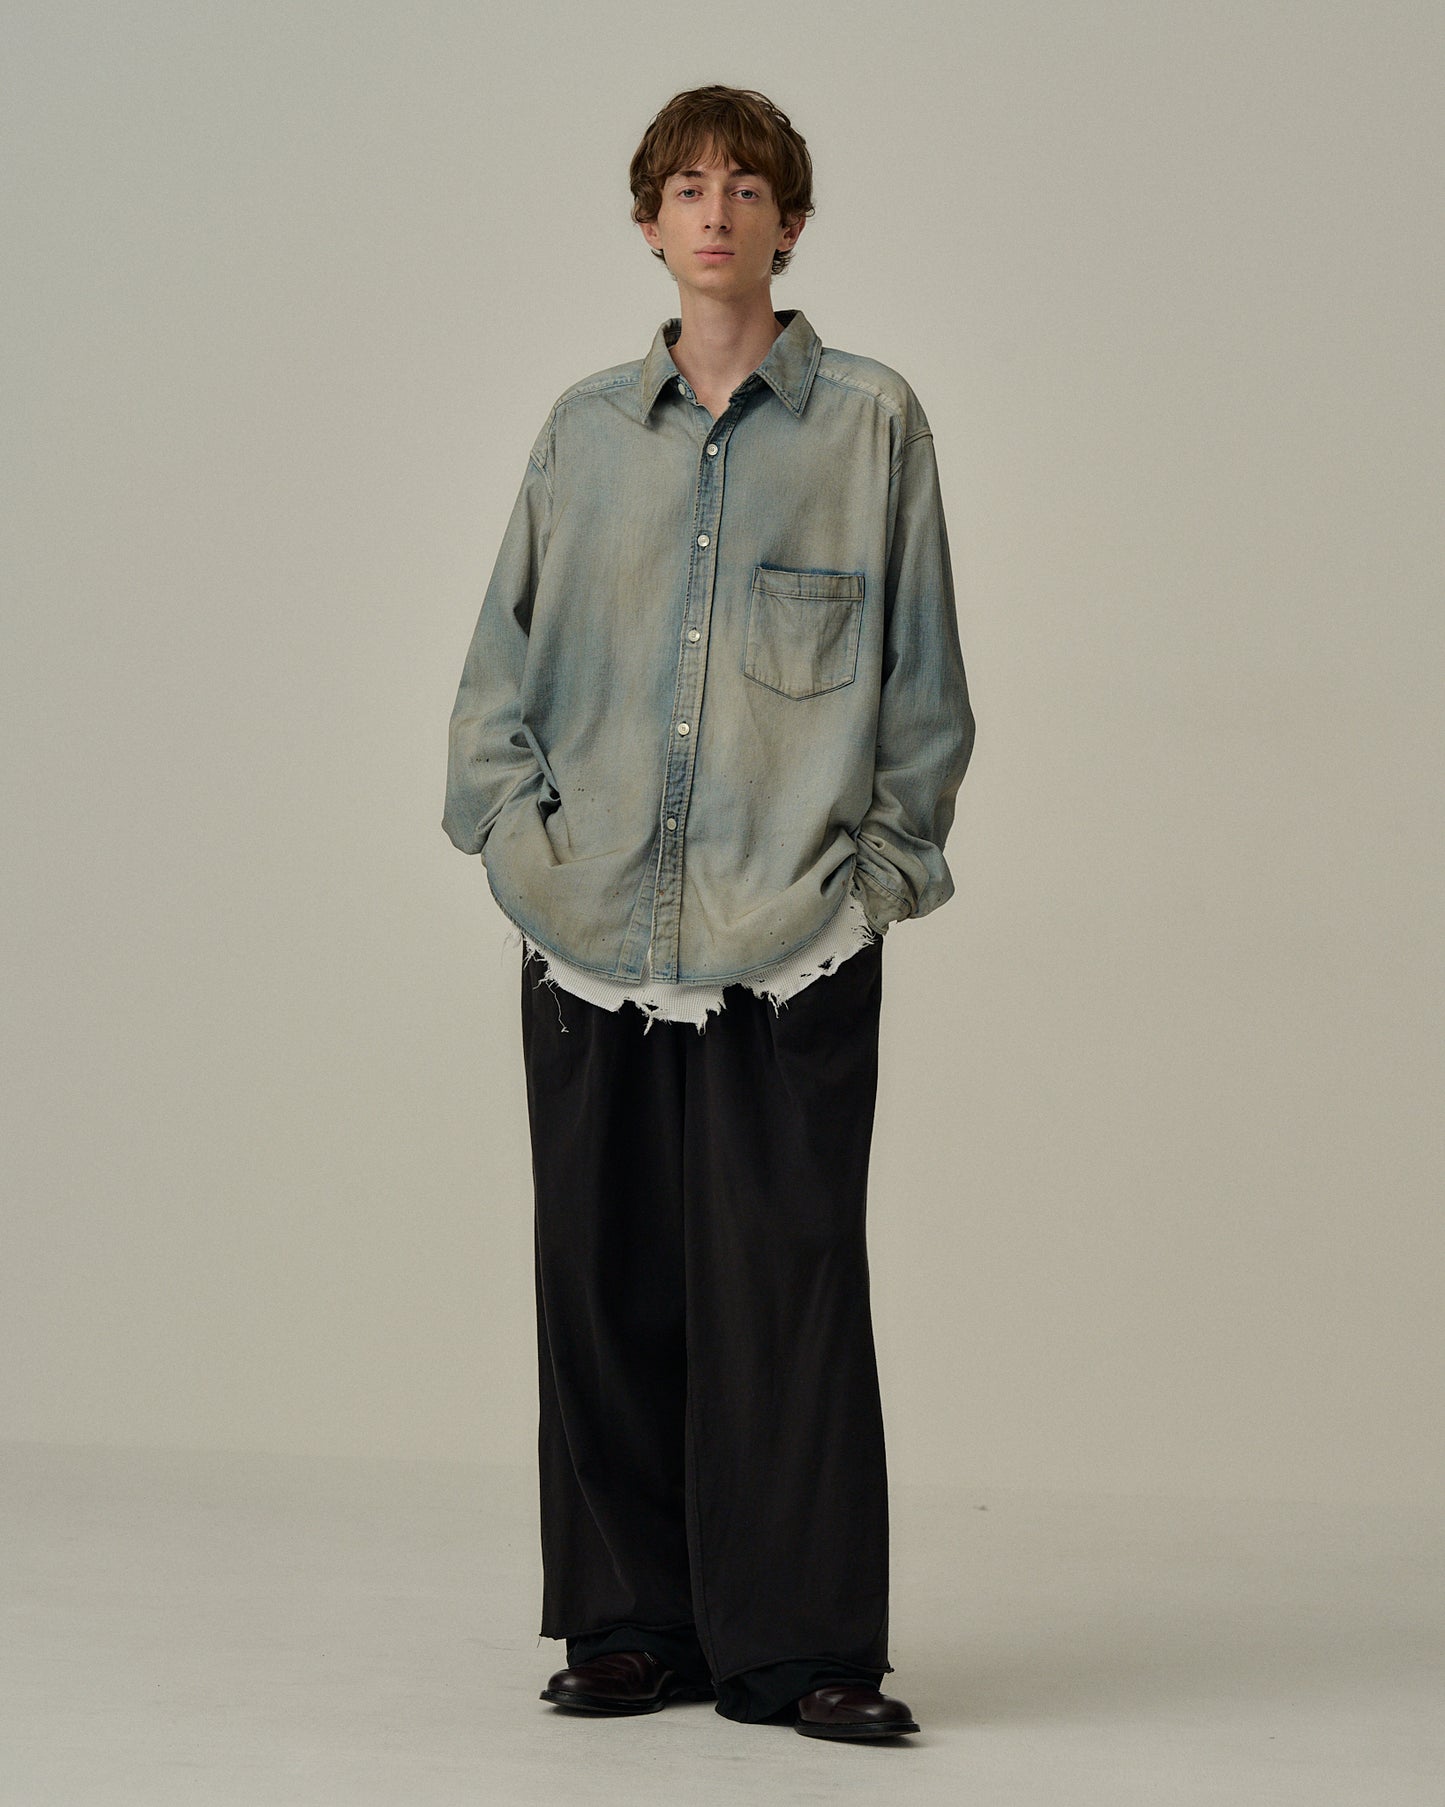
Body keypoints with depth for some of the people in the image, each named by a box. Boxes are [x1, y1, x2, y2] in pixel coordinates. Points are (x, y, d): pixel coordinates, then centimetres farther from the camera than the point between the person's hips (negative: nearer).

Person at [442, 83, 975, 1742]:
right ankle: (632, 1624, 15)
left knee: (788, 1282, -5)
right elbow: (503, 659, 16)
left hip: (792, 937, -3)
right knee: (606, 1281, 6)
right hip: (591, 927, 3)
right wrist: (515, 825, 3)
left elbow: (922, 684, 6)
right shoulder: (583, 431, 12)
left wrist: (878, 860, -2)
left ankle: (802, 1645, 2)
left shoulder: (870, 423, 4)